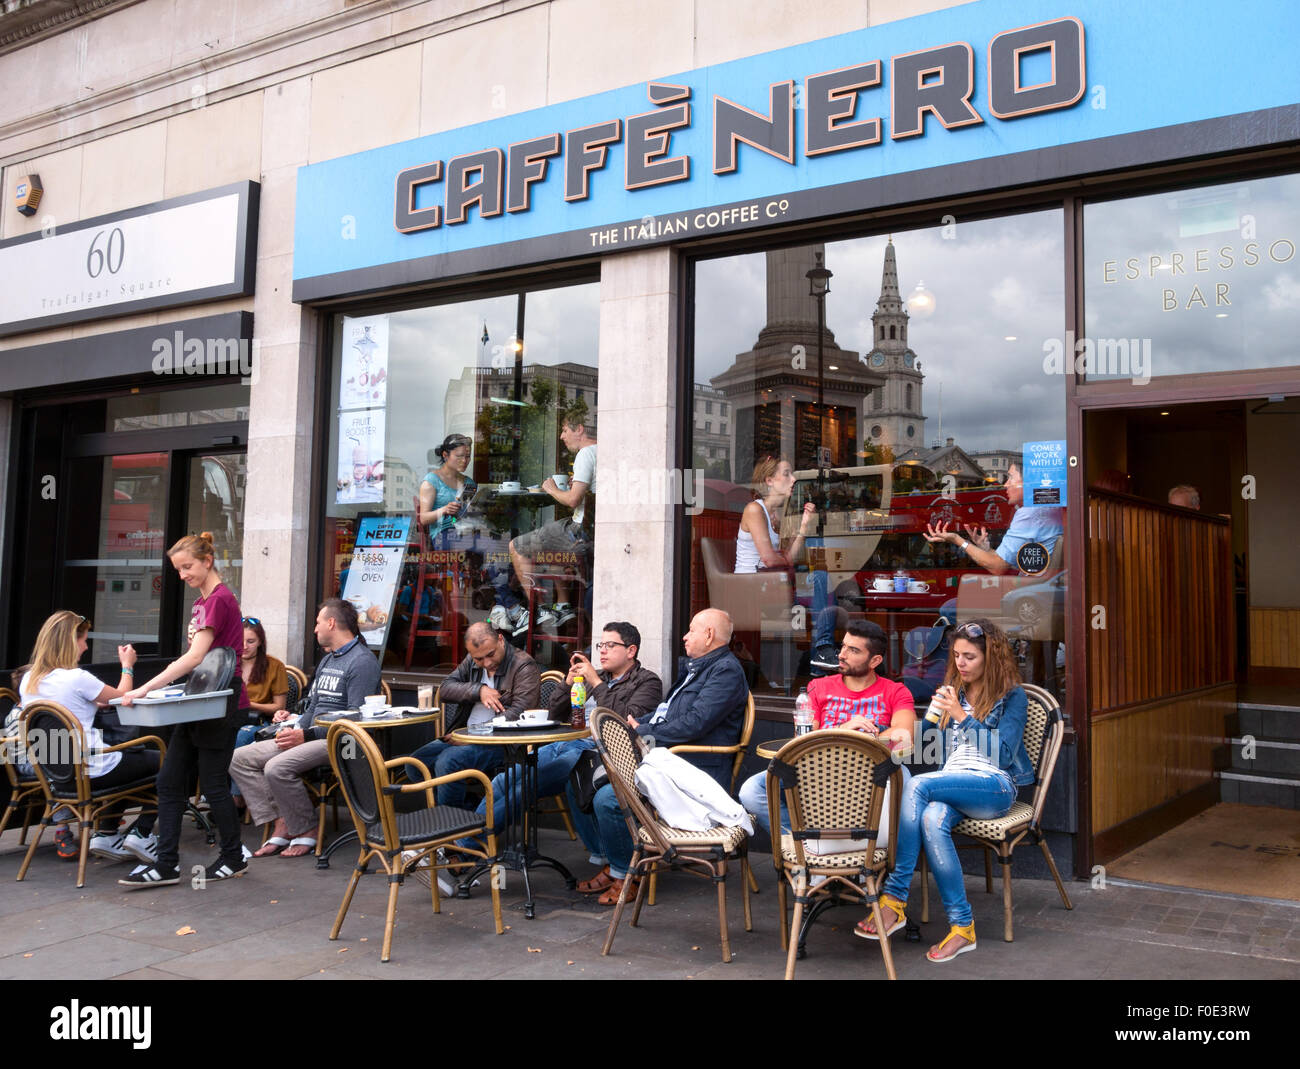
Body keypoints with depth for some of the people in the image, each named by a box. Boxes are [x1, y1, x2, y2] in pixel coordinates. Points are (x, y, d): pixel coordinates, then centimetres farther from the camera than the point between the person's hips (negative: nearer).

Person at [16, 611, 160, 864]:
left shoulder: (28, 680, 3)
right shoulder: (77, 678, -20)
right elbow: (121, 697, -4)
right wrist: (127, 666, 11)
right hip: (90, 771, -8)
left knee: (129, 757, 30)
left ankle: (106, 834, 21)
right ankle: (141, 833, 4)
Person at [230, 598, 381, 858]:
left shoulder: (362, 661, -10)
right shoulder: (326, 661, 22)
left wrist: (307, 735, -19)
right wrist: (295, 724, 6)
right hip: (310, 735, 10)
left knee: (277, 767, -31)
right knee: (239, 759, -1)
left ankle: (305, 832, -11)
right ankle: (282, 822, -8)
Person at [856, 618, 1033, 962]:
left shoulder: (1011, 695, 4)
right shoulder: (953, 692, 20)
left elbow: (1002, 752, -7)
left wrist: (962, 716, -12)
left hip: (994, 786, -4)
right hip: (951, 784, 4)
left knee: (917, 785, -33)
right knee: (932, 819, -36)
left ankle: (895, 897, -32)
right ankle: (961, 925, -33)